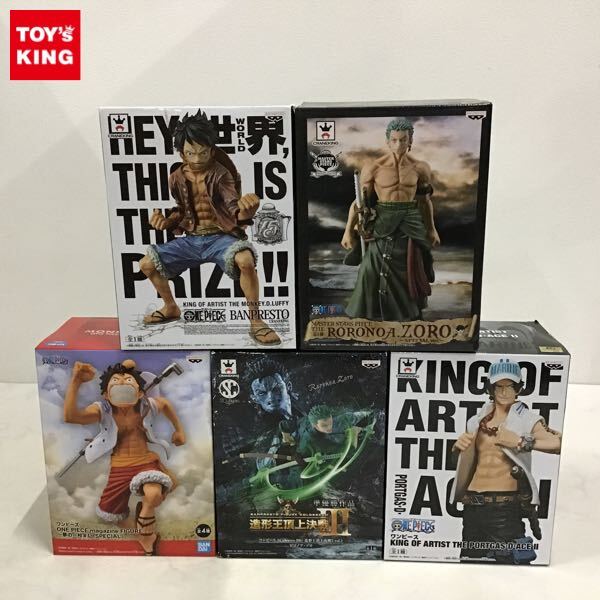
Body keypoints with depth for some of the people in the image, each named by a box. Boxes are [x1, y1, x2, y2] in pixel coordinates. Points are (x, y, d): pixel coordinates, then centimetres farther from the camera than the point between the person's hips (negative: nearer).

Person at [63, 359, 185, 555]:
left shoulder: (147, 406, -12)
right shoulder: (102, 410, -16)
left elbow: (165, 403, 13)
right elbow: (70, 416, -35)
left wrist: (179, 429, 14)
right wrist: (75, 382, -44)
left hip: (146, 462, -2)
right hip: (119, 468, 2)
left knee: (153, 494, -33)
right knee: (108, 513, 15)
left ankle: (145, 535, 1)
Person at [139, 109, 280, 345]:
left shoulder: (221, 174, -11)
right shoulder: (177, 178, 4)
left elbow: (236, 212, -23)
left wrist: (246, 209, -48)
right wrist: (165, 221, -4)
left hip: (220, 236, -5)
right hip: (190, 239, 6)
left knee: (245, 260, -38)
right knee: (147, 264, 0)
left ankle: (256, 321, -21)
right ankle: (171, 308, 27)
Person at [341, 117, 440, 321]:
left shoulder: (420, 168, 0)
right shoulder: (373, 168, -7)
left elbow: (425, 200, 12)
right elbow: (359, 201, -1)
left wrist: (431, 229, 16)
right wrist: (348, 231, -3)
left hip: (411, 224, 2)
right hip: (382, 225, -2)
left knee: (409, 275, 10)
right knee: (375, 274, -1)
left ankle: (411, 316, 26)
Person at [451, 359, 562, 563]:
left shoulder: (526, 419, -2)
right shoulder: (477, 421, 13)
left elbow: (559, 443, -19)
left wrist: (521, 442, -22)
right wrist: (461, 447, 2)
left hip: (505, 504, -5)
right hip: (473, 503, 5)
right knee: (469, 558, 12)